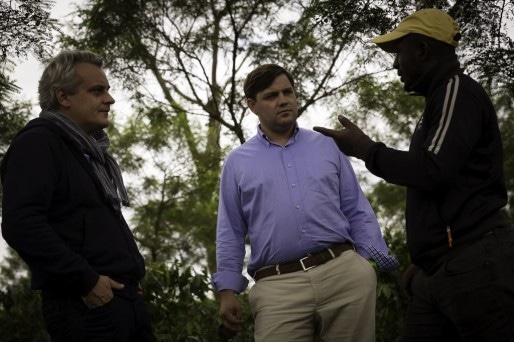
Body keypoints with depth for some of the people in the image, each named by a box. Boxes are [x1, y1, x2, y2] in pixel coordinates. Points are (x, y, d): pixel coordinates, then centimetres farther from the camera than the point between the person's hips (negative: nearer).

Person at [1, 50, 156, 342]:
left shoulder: (90, 151, 21)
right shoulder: (38, 143, -7)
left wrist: (133, 271, 14)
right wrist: (85, 280, -20)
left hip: (127, 299, 9)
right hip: (86, 307, -9)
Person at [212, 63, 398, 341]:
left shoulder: (327, 146, 16)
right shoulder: (237, 162, 14)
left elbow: (357, 212, 14)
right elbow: (231, 233, 13)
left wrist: (375, 264, 4)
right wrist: (228, 289, 3)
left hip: (345, 272, 1)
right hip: (277, 287, -1)